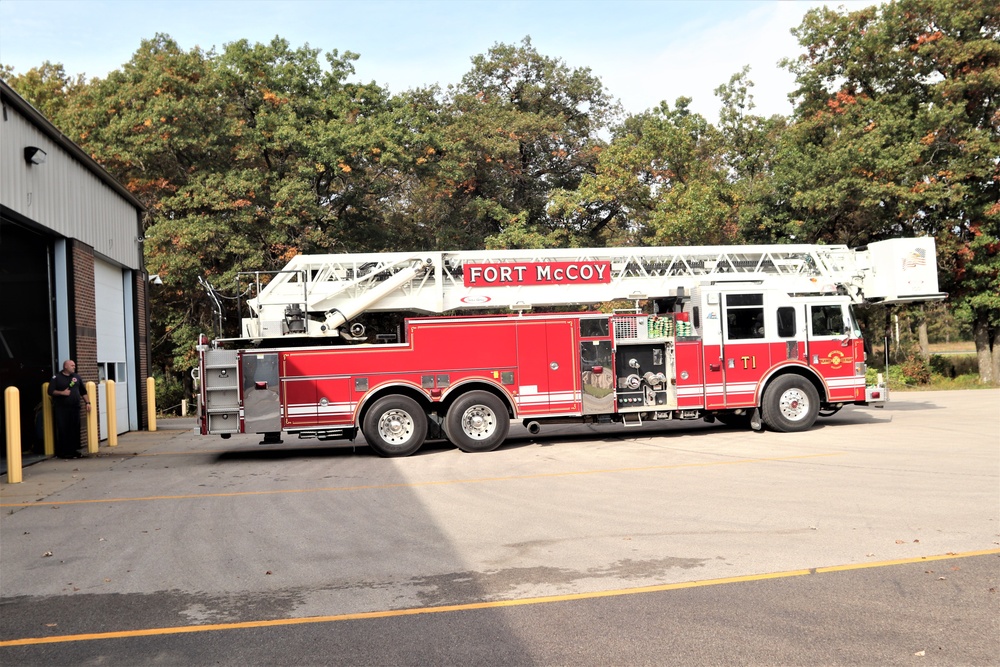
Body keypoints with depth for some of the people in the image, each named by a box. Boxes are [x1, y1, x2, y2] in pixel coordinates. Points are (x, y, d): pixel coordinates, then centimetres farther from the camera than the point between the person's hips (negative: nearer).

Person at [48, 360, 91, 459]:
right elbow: (50, 391, -4)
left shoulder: (76, 377, 15)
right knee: (63, 430, -4)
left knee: (75, 430, 3)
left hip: (75, 408, 4)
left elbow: (83, 392, 18)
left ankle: (74, 450, 11)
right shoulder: (56, 378, 1)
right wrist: (62, 393, -16)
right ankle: (62, 452, 1)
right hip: (61, 409, -4)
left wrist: (87, 402, 9)